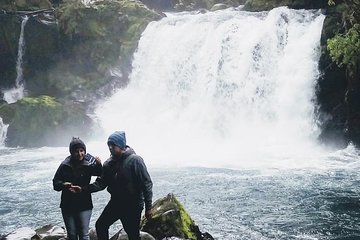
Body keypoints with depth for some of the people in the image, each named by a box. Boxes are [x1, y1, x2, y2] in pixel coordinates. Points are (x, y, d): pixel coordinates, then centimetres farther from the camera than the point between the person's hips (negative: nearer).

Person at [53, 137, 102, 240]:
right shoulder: (65, 165, -8)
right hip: (67, 205, 2)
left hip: (84, 205, -2)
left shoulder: (89, 163, -10)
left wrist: (99, 165, -32)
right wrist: (65, 185, -23)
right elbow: (56, 183, -3)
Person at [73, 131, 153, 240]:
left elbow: (146, 184, -17)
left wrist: (148, 207, -18)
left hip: (132, 206, -6)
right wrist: (83, 189, -12)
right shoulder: (109, 163, 3)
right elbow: (101, 183, 3)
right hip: (115, 203, 6)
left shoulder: (135, 160, -17)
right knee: (100, 226, 12)